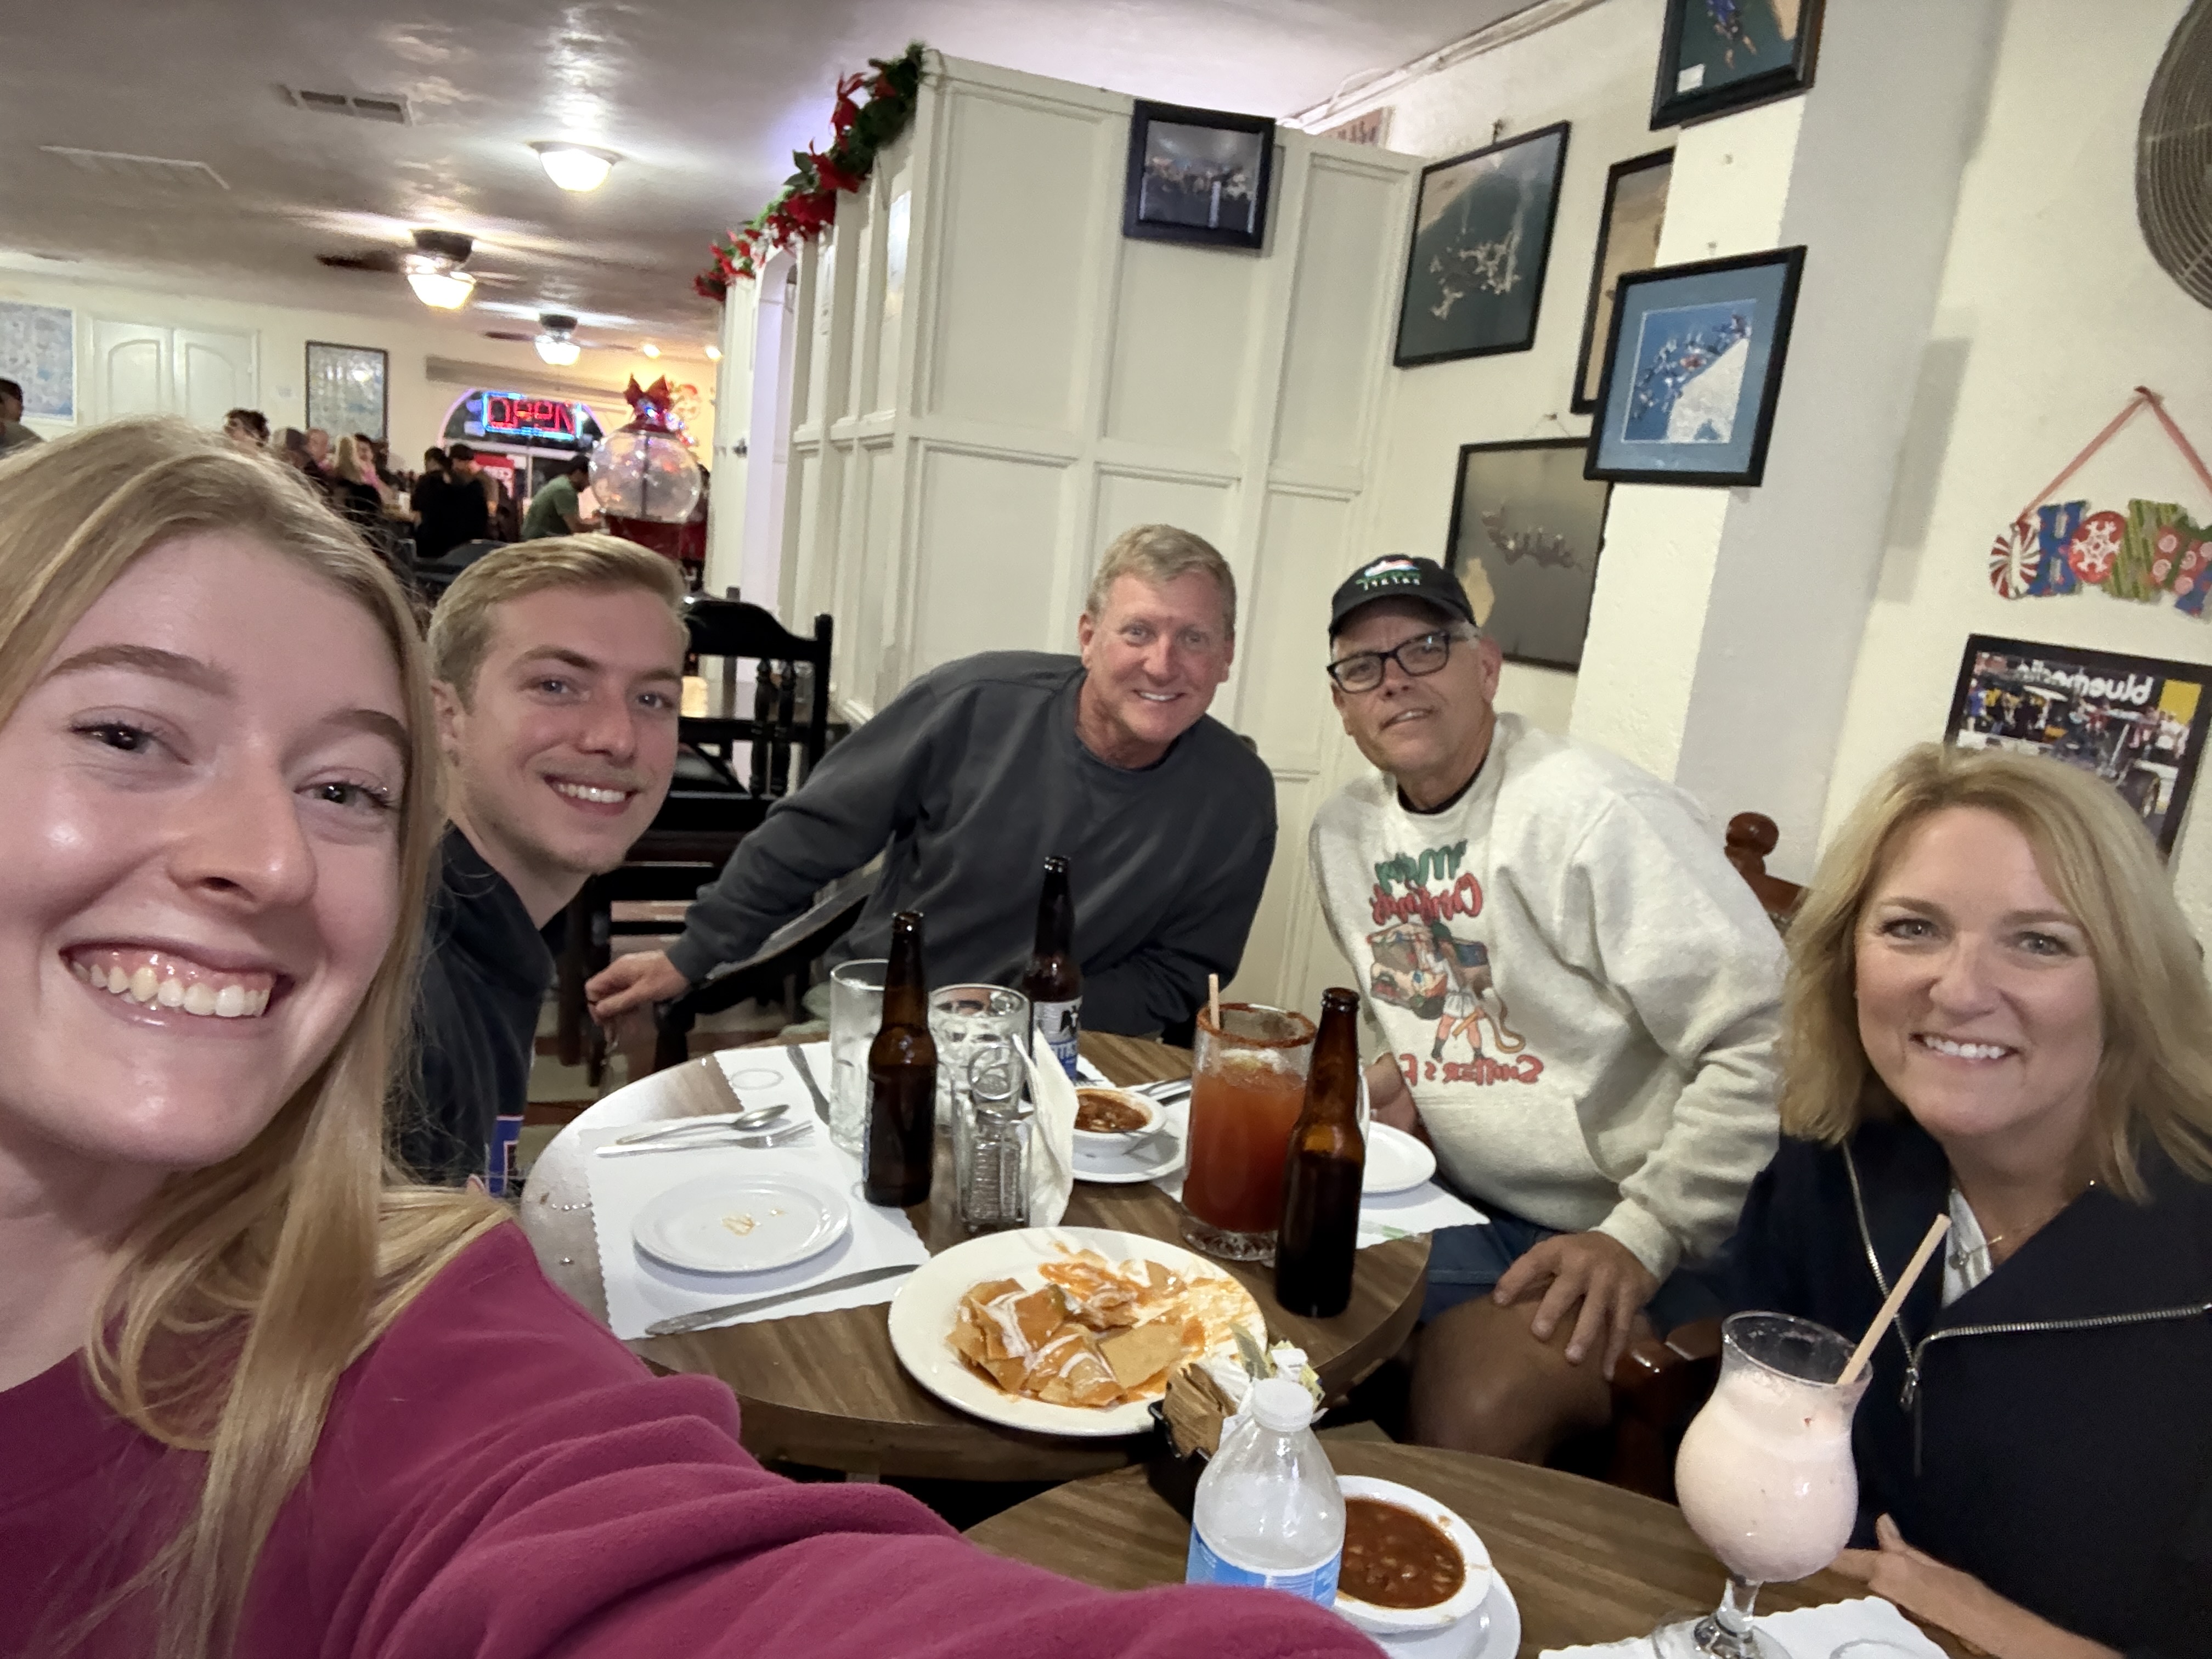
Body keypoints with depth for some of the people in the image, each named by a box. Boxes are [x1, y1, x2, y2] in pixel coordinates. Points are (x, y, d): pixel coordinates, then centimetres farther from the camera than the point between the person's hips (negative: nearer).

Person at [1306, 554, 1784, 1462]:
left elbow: (1766, 1040, -21)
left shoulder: (1592, 811, -19)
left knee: (1471, 1415, -29)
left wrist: (1642, 1238, -20)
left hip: (1617, 1229, -6)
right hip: (1460, 1203, 7)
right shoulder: (1343, 832, 6)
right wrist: (1396, 1079, 1)